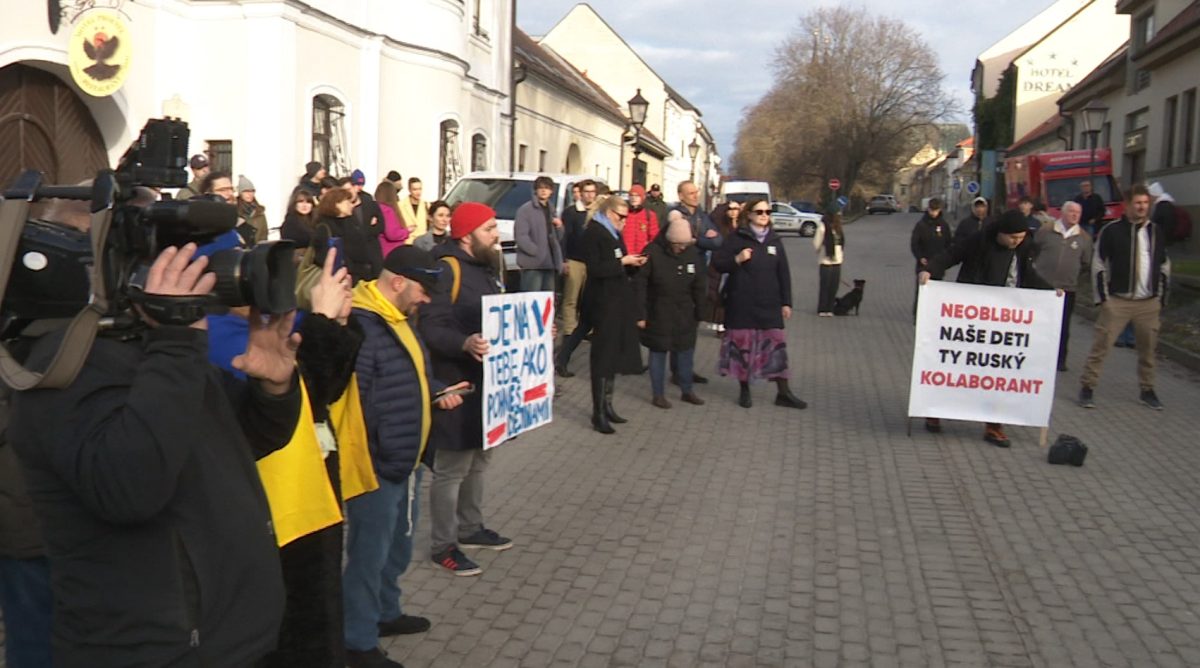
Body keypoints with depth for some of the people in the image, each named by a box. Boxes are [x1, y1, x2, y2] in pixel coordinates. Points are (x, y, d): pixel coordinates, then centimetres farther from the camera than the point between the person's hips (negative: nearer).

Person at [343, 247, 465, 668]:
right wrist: (363, 462, -23)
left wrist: (435, 393, 7)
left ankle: (385, 612, 44)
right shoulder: (361, 328, -24)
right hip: (376, 467, -10)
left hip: (405, 462, 10)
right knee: (369, 556, 4)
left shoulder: (399, 319, 10)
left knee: (398, 549, 24)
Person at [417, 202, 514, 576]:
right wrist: (464, 343, -41)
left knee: (479, 460, 20)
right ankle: (443, 545, 12)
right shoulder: (448, 269, -18)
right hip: (457, 386, -10)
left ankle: (470, 528, 36)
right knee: (452, 467, -1)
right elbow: (431, 328, -26)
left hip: (489, 382, 10)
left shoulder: (487, 267, 14)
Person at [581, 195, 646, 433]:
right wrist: (622, 262, -17)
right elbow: (595, 269, -20)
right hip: (603, 304, -9)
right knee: (603, 356, -5)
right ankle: (598, 413, 0)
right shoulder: (593, 234, -11)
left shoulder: (614, 234, 17)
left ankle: (606, 406, 22)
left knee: (614, 354, 12)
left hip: (619, 303, 9)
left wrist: (633, 264, 3)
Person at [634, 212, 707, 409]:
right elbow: (639, 285, -13)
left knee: (686, 353, 13)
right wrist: (640, 315, -13)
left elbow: (700, 286, 5)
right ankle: (658, 394, 20)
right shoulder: (653, 252, -16)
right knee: (658, 353, 7)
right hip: (658, 314, -4)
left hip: (685, 315, 4)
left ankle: (687, 391, 29)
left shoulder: (692, 252, -3)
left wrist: (699, 313, 6)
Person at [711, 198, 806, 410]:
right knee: (743, 343, 4)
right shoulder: (738, 237, -1)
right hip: (742, 303, -3)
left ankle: (783, 392, 8)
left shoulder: (774, 239, 10)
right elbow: (717, 262, -2)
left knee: (776, 344, 1)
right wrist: (736, 259, -20)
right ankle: (744, 390, 19)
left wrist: (786, 302, 8)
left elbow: (784, 273, 12)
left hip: (769, 303, 3)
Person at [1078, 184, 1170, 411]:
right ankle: (1087, 388, 3)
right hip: (1117, 301, -4)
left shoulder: (1157, 231, 8)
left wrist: (1161, 297, 11)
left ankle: (1147, 390, 23)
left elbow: (1164, 266, 15)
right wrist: (1102, 297, -6)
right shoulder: (1112, 231, -4)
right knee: (1100, 346, -5)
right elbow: (1098, 265, -2)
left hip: (1149, 303, 4)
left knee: (1148, 348, 10)